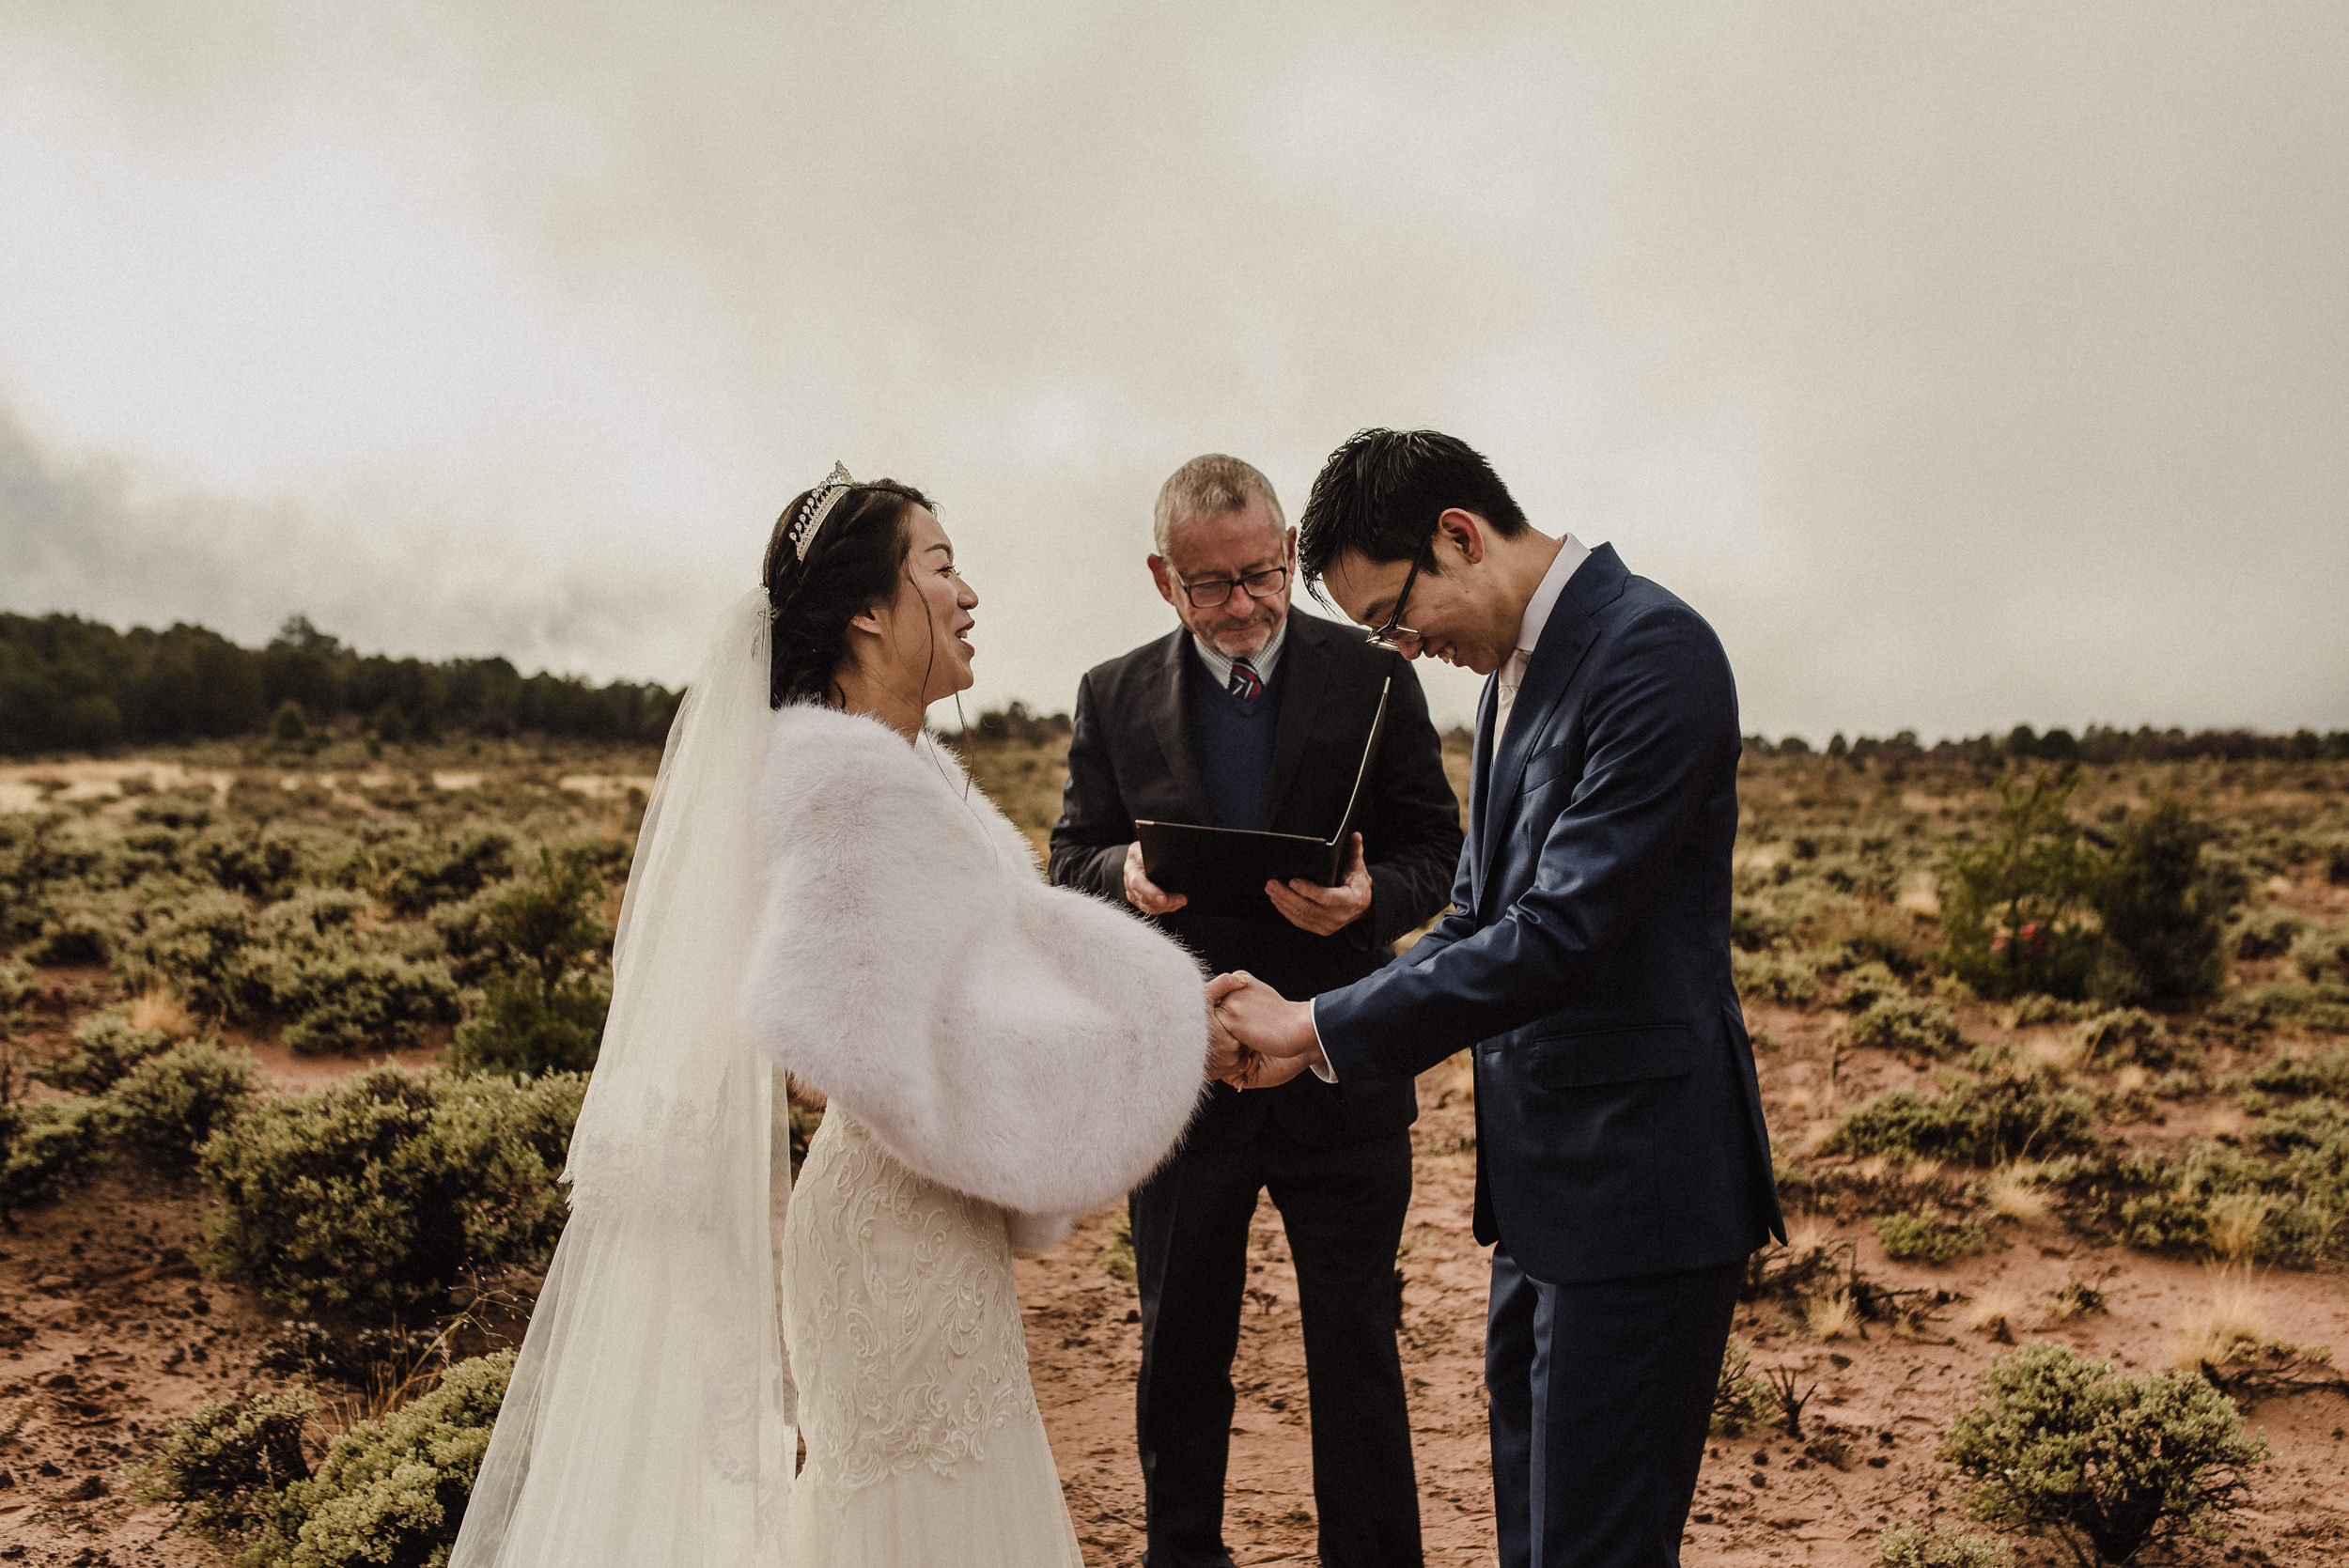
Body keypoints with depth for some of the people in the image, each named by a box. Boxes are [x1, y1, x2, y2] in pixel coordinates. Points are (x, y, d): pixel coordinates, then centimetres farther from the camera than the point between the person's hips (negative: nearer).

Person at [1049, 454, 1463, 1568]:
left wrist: (1369, 898, -24)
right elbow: (1071, 862, 5)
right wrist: (1127, 874, -19)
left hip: (1341, 1072, -1)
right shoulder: (1114, 698, 2)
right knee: (1179, 1352, 17)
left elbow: (1437, 852, -2)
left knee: (1356, 1352, 10)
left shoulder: (1374, 681, -3)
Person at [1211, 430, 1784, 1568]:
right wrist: (1319, 1040, 1)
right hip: (1541, 1176, 9)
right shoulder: (1514, 668, 12)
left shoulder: (1653, 651, -17)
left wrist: (1318, 1025, -17)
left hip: (1635, 1176, -9)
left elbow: (1559, 935, -24)